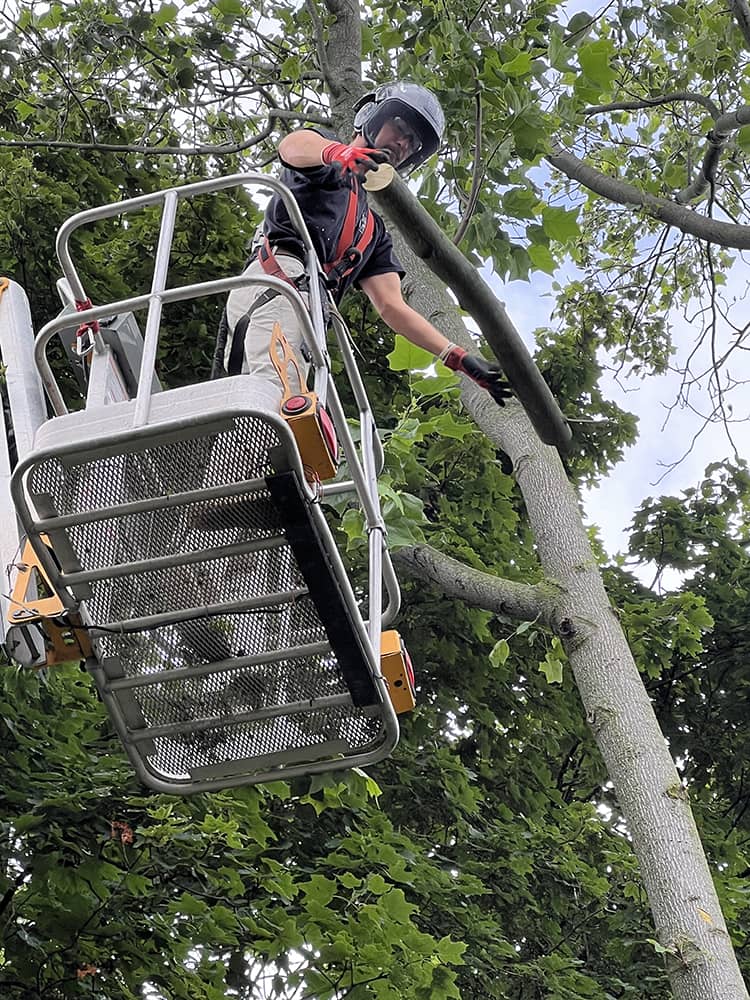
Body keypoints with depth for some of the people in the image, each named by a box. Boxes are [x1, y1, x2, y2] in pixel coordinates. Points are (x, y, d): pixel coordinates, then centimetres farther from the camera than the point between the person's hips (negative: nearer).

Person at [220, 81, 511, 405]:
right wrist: (340, 153, -35)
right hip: (278, 280, -8)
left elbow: (392, 307, 25)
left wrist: (461, 359, 12)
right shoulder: (324, 154, 20)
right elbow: (292, 145, -8)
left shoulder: (374, 228, 36)